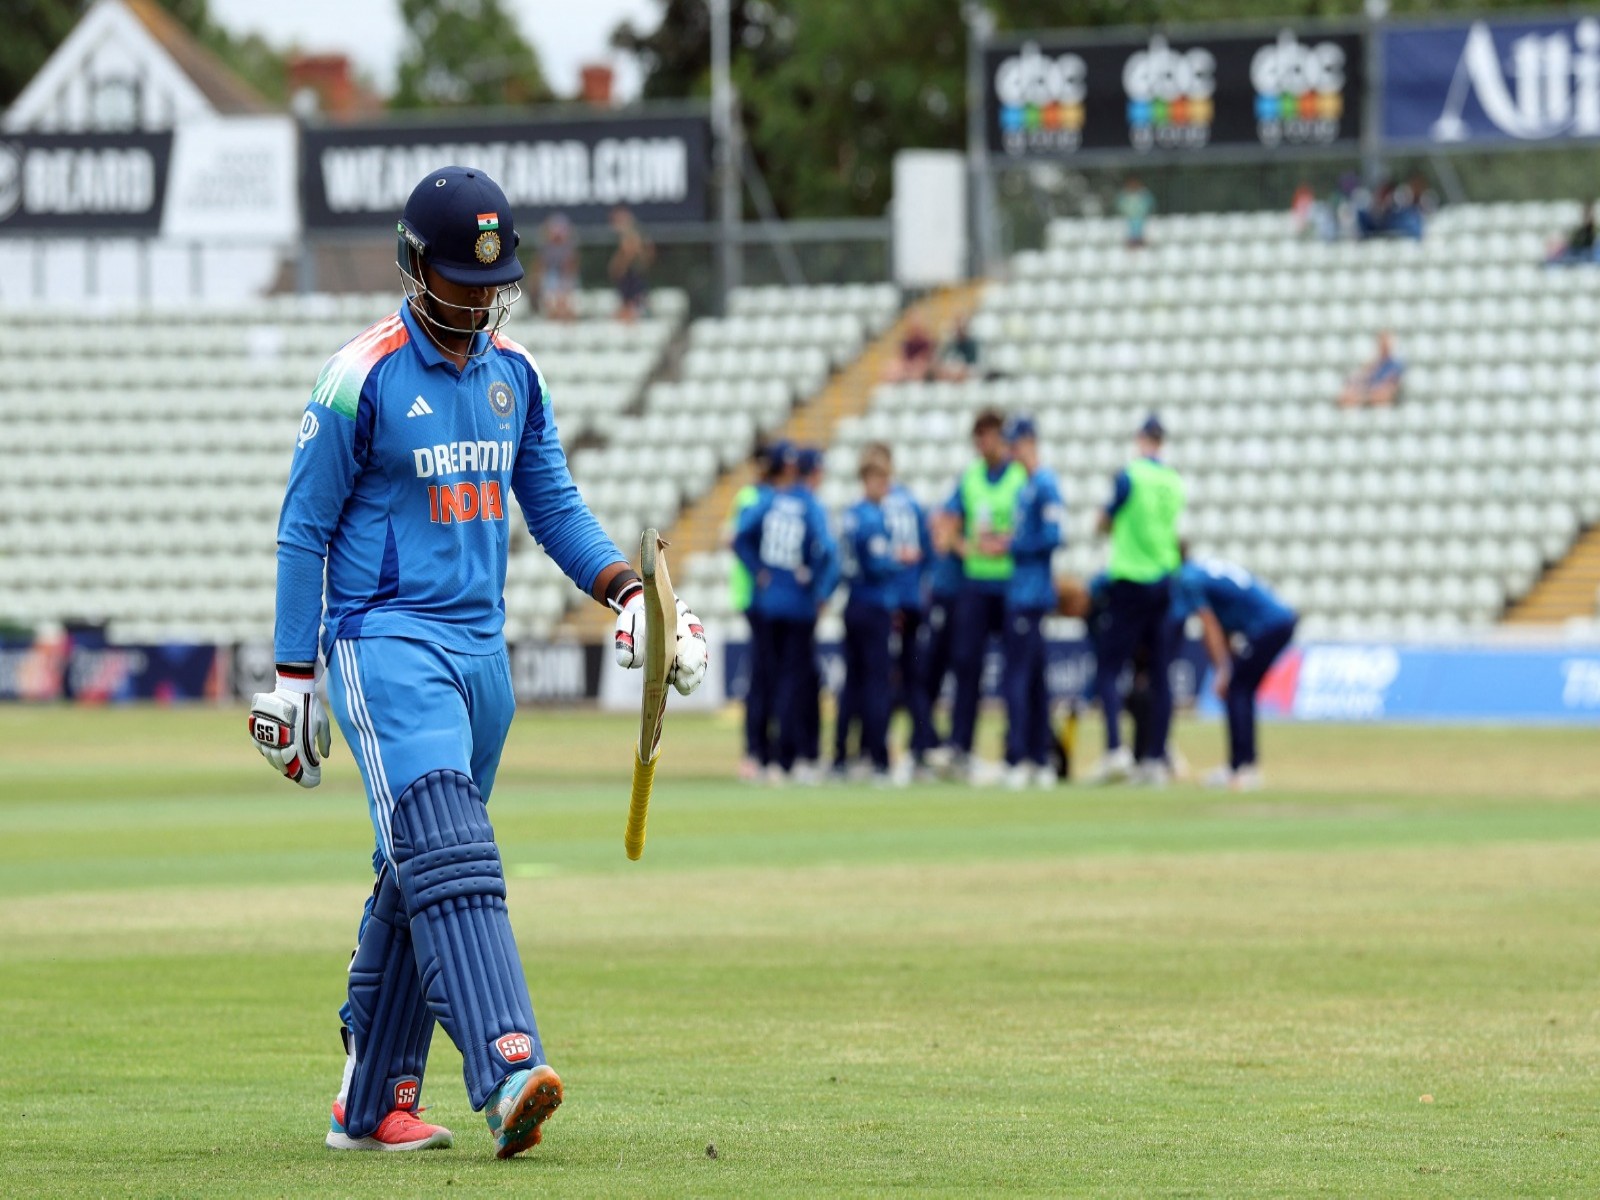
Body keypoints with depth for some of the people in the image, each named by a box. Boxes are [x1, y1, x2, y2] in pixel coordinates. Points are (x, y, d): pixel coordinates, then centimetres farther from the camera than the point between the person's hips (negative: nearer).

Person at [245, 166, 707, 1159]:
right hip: (386, 640, -7)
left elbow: (554, 506, 16)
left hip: (481, 647, 7)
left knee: (423, 878, 10)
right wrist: (295, 681, -6)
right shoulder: (362, 379, -8)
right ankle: (508, 1072, -36)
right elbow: (304, 531, -4)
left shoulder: (515, 373, 11)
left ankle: (372, 1104, 18)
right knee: (445, 853, -22)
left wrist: (627, 591, -1)